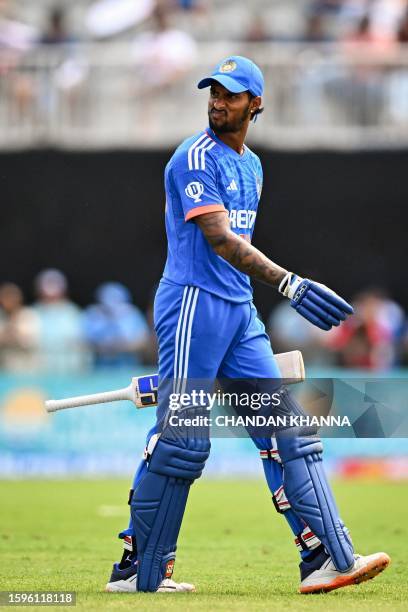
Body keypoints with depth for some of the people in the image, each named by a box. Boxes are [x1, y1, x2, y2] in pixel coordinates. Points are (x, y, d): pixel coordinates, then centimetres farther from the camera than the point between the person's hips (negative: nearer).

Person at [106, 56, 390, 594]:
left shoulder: (251, 166, 17)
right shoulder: (196, 158, -10)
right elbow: (220, 240, -22)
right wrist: (287, 283, -32)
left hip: (241, 312, 8)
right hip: (194, 304, -8)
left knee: (286, 427, 0)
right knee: (181, 439, -8)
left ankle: (327, 559, -4)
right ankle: (139, 570, 1)